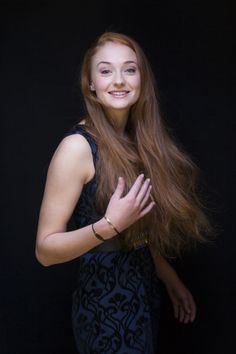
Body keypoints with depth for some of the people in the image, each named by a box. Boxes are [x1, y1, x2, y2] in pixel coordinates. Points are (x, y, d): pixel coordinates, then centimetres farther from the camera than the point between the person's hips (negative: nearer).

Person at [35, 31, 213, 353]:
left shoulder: (139, 139, 1)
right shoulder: (78, 146, -19)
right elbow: (45, 249, -19)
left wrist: (171, 280, 13)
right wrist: (107, 226, -32)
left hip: (147, 297, 7)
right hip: (105, 306, -6)